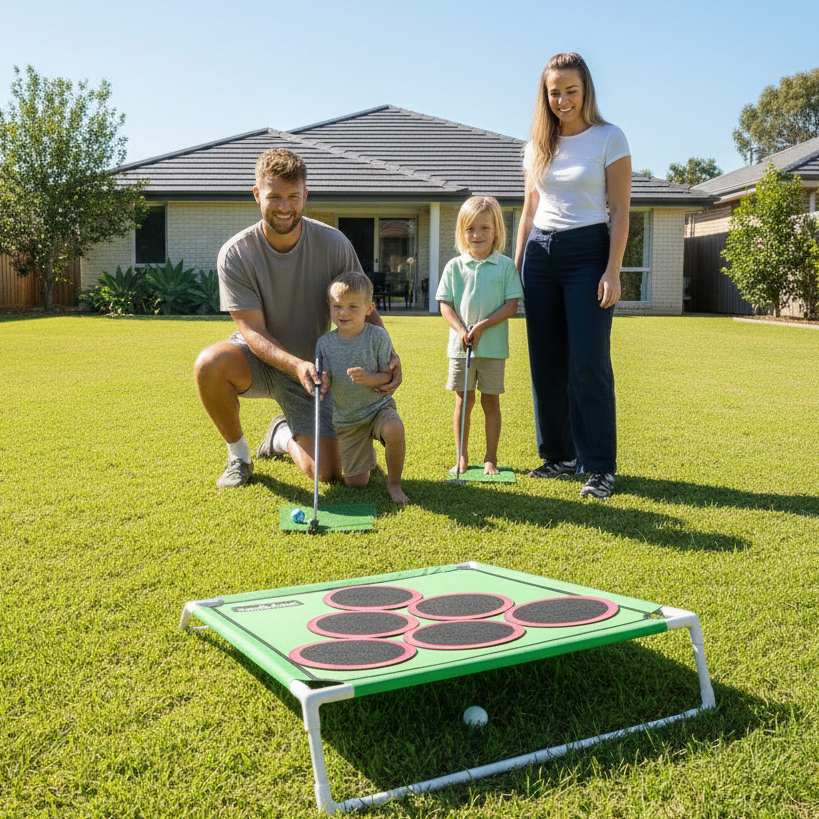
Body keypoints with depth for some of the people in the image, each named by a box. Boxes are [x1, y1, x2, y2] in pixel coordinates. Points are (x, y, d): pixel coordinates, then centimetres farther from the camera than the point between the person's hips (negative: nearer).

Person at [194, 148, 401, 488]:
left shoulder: (333, 244, -14)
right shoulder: (236, 254, -18)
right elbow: (253, 331, -21)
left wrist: (390, 356, -22)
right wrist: (295, 365, -39)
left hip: (310, 366, 1)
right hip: (259, 360, -1)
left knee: (326, 473, -12)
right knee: (210, 363, -36)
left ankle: (283, 435, 26)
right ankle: (238, 453, -7)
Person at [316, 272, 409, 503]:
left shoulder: (378, 336, -11)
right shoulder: (325, 343, -5)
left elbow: (390, 376, -11)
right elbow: (325, 380, -2)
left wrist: (369, 378, -31)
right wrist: (322, 383, -27)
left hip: (378, 406, -2)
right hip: (346, 419, 2)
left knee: (394, 430, -39)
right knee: (355, 482, 3)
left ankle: (394, 483, -12)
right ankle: (369, 456, 41)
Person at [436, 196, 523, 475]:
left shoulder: (506, 266, -1)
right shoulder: (454, 266, 4)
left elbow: (512, 305, -6)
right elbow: (445, 304, 3)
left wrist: (482, 326, -15)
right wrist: (460, 329, -14)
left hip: (493, 346, -1)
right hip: (460, 345, 1)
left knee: (491, 401, 6)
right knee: (463, 401, 7)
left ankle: (490, 458, 17)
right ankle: (462, 456, 19)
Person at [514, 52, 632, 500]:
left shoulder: (609, 138, -2)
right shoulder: (538, 144, 11)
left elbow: (620, 211, -5)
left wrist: (612, 272, -13)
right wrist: (517, 266, 12)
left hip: (587, 251, -5)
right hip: (540, 252, 5)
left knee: (589, 361, -9)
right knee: (545, 361, 6)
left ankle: (599, 466, -2)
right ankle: (558, 454, 18)